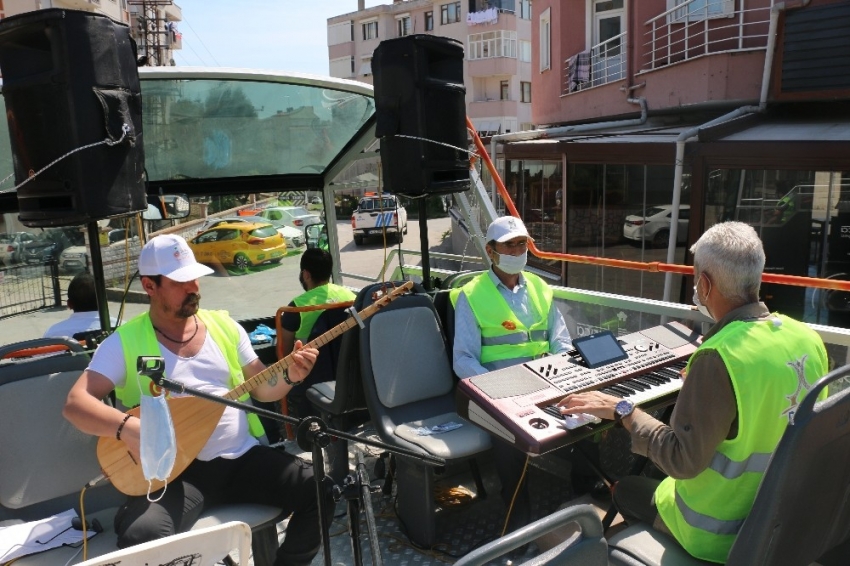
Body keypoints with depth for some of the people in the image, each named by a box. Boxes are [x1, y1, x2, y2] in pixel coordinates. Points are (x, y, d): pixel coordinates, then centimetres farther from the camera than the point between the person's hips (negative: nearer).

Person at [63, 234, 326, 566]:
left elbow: (261, 389, 12)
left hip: (244, 457, 3)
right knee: (141, 538, -32)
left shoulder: (224, 325, 7)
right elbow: (76, 403, -10)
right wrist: (128, 427, -28)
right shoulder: (126, 341, -3)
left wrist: (289, 376, -10)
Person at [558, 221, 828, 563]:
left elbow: (682, 461, -27)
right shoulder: (808, 338, -7)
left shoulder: (719, 358, -31)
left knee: (627, 490, 20)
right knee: (653, 478, 27)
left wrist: (622, 410, -16)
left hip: (724, 533, -7)